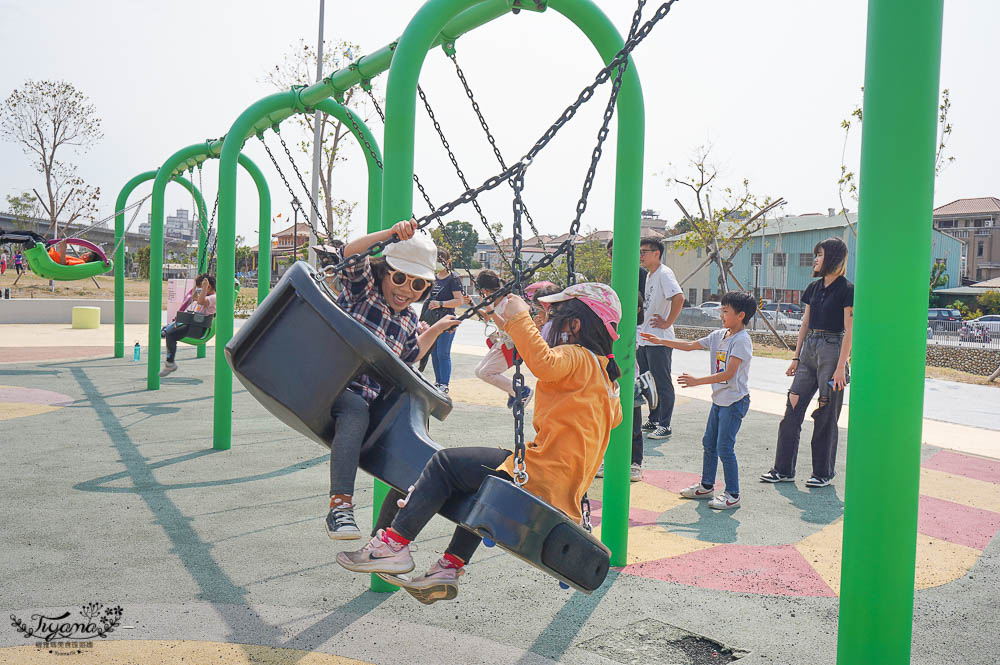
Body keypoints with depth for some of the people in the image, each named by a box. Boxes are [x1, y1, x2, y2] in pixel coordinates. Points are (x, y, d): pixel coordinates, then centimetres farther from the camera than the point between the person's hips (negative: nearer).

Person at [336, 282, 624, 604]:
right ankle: (449, 568, 26)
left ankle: (394, 544, -1)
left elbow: (544, 363, -36)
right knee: (479, 484, 32)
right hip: (567, 487, 11)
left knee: (445, 463, -4)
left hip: (542, 475, -10)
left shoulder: (577, 357, -13)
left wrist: (519, 319, -25)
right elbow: (615, 418, 31)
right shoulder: (602, 369, 17)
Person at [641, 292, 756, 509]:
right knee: (709, 443, 15)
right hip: (719, 399, 9)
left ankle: (732, 495, 5)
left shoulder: (742, 340, -18)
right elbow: (690, 346, 15)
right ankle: (706, 486, 30)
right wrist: (660, 341, 10)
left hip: (735, 401, -9)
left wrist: (697, 381, -27)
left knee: (724, 447, -7)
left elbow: (728, 374, -24)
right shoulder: (718, 335, 8)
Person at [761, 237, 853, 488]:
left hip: (832, 350, -7)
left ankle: (823, 472, 15)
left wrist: (841, 366, -16)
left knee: (826, 415, 1)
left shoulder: (846, 290, -8)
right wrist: (796, 357, 13)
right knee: (793, 409, 4)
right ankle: (784, 469, 11)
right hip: (809, 349, 7)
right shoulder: (814, 288, 12)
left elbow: (849, 331, -11)